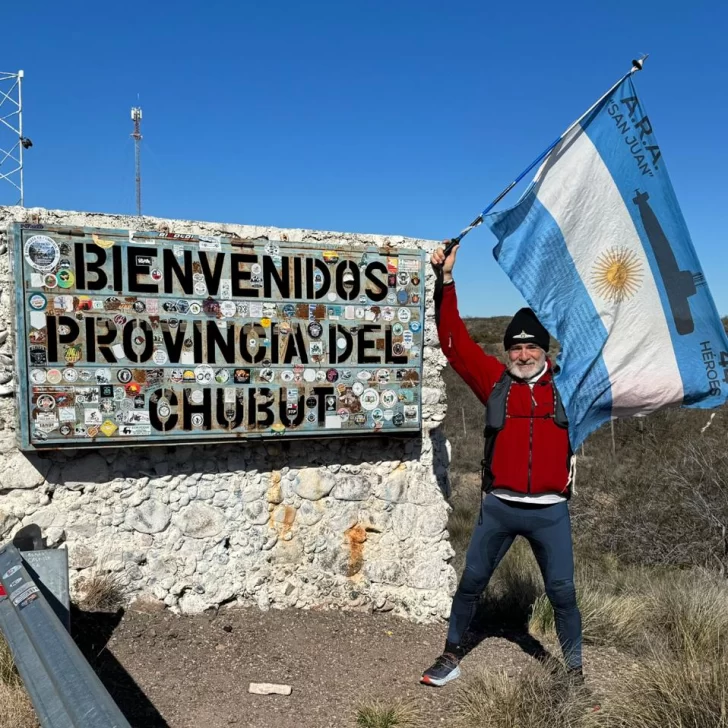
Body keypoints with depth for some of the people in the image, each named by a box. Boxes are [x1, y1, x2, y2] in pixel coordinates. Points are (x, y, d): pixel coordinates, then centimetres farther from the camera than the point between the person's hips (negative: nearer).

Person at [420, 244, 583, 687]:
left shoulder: (565, 384, 2)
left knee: (562, 591, 9)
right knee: (471, 581, 11)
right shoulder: (494, 381, 0)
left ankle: (576, 669, 30)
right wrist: (447, 282, -7)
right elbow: (455, 341, -3)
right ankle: (452, 656, 30)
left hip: (551, 511, 0)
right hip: (499, 507, 1)